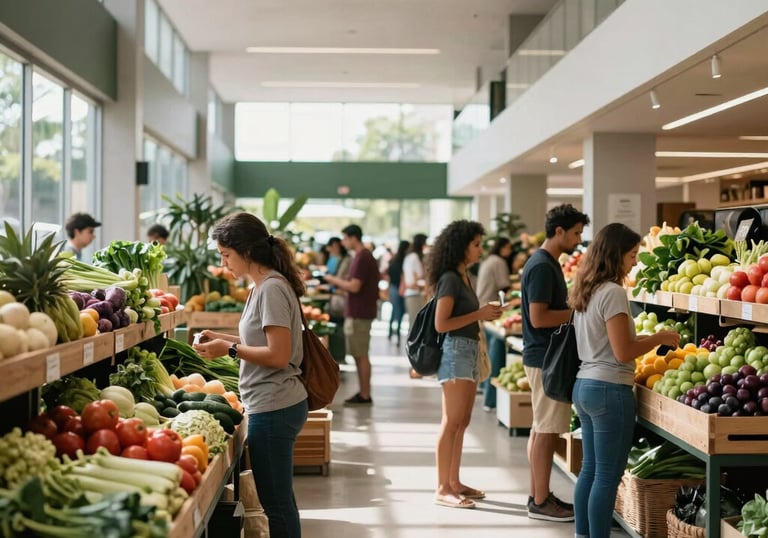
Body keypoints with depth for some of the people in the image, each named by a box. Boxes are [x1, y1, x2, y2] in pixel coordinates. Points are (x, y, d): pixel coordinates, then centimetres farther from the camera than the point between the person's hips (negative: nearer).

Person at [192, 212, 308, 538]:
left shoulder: (272, 289, -16)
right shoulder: (264, 285, 13)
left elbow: (278, 355, -21)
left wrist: (230, 349, -13)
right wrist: (223, 338, 10)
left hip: (273, 409, -10)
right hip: (275, 405, 10)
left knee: (275, 503, -2)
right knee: (278, 499, 16)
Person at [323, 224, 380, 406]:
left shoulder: (362, 258, -16)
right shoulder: (366, 256, 15)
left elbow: (354, 287, -21)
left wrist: (335, 280, -8)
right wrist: (340, 285, 14)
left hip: (358, 313, -10)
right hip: (359, 311, 10)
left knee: (361, 355, -5)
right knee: (359, 355, 13)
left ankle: (365, 395, -1)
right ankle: (363, 392, 17)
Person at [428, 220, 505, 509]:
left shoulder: (463, 277, 15)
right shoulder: (450, 279, -12)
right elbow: (441, 324, -17)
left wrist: (485, 313, 6)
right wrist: (478, 314, -15)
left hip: (469, 350, 10)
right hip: (455, 350, -10)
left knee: (462, 421, 12)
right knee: (451, 423, -7)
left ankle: (454, 482, 19)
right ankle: (442, 489, -4)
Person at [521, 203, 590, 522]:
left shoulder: (545, 263, 14)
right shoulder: (543, 266, -18)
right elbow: (538, 318, -23)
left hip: (543, 356, 10)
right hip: (546, 357, -10)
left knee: (540, 428, 14)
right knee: (546, 430, -4)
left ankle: (539, 495, 21)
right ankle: (541, 502, 2)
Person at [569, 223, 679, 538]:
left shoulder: (585, 291, 11)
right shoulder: (613, 293, -16)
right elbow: (623, 352, -18)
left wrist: (647, 339, 16)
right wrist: (659, 338, -6)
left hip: (584, 385, 9)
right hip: (610, 390, -9)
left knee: (590, 469, 16)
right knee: (608, 475, -2)